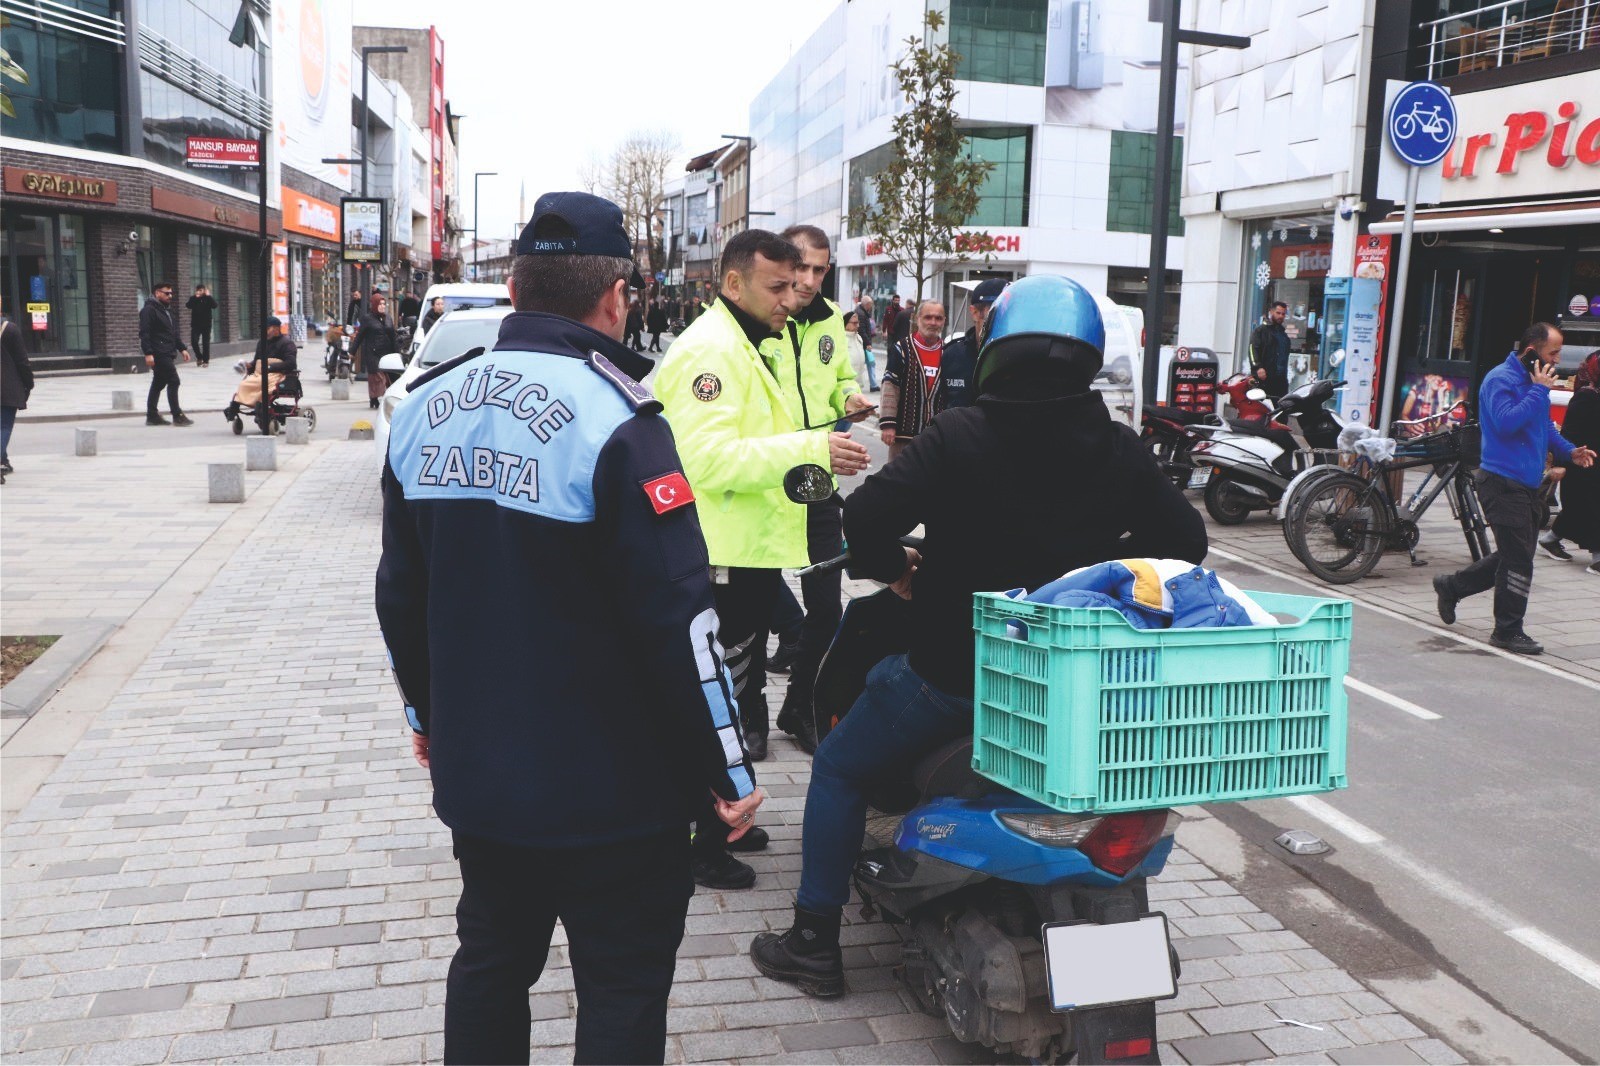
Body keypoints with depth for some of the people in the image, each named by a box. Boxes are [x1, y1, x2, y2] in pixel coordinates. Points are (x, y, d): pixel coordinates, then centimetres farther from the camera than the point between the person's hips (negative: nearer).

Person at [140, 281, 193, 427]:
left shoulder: (167, 311, 20)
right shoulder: (149, 310, -10)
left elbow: (174, 333, 26)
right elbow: (144, 333, -17)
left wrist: (182, 348, 17)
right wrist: (148, 353, -23)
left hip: (167, 354, 10)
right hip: (159, 354, -10)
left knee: (158, 384, 12)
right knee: (174, 382, -12)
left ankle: (152, 416, 17)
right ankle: (177, 416, -10)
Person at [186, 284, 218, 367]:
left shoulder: (208, 299, 3)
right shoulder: (193, 299, 5)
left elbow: (215, 305, -16)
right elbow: (188, 305, -13)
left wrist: (208, 296, -17)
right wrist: (195, 297, -16)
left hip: (206, 324, -1)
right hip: (195, 324, 1)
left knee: (206, 343, 2)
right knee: (194, 341, -9)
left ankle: (205, 360, 10)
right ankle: (199, 357, 12)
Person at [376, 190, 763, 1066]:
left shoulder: (424, 407, 2)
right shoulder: (614, 418, -19)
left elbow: (399, 589, 11)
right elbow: (676, 616, -21)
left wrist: (427, 712, 25)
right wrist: (728, 769, -11)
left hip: (474, 770, 7)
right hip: (610, 787, -6)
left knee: (490, 963, 23)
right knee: (623, 990, 10)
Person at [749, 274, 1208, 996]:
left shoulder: (958, 437, -15)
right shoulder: (1119, 450, -3)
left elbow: (863, 522, -22)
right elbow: (1185, 539, 6)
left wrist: (894, 568, -1)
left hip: (956, 670, -5)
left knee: (839, 769, 18)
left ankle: (814, 943, 22)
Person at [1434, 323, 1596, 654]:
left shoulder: (1533, 381, 15)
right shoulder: (1501, 379, -13)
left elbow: (1544, 427, 27)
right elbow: (1507, 422, -29)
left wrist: (1569, 451, 11)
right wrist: (1539, 391, -22)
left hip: (1526, 484, 10)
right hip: (1502, 483, -10)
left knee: (1513, 557, 15)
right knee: (1518, 561, -6)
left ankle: (1451, 586, 29)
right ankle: (1508, 631, 4)